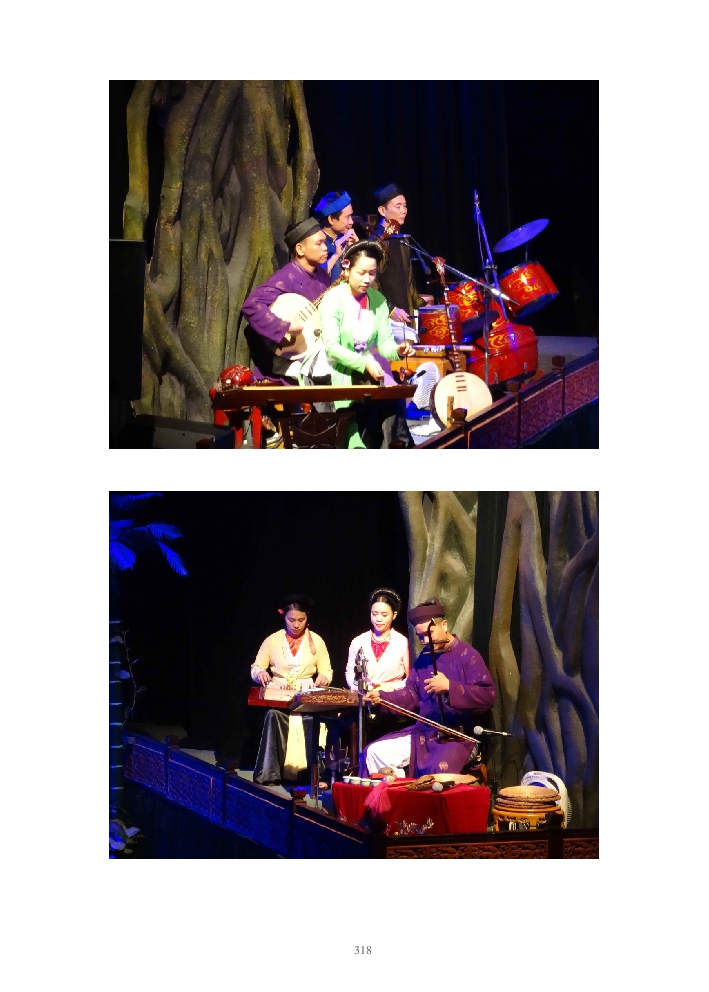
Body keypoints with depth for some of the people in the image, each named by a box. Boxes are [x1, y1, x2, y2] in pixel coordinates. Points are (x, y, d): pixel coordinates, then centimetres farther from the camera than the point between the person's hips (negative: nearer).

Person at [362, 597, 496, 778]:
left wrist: (449, 686, -27)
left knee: (439, 769, -38)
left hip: (459, 737, -8)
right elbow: (412, 695, 19)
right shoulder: (424, 657, 15)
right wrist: (381, 697, 2)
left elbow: (487, 696, -19)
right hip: (423, 733, 8)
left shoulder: (467, 656, -9)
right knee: (376, 752, -4)